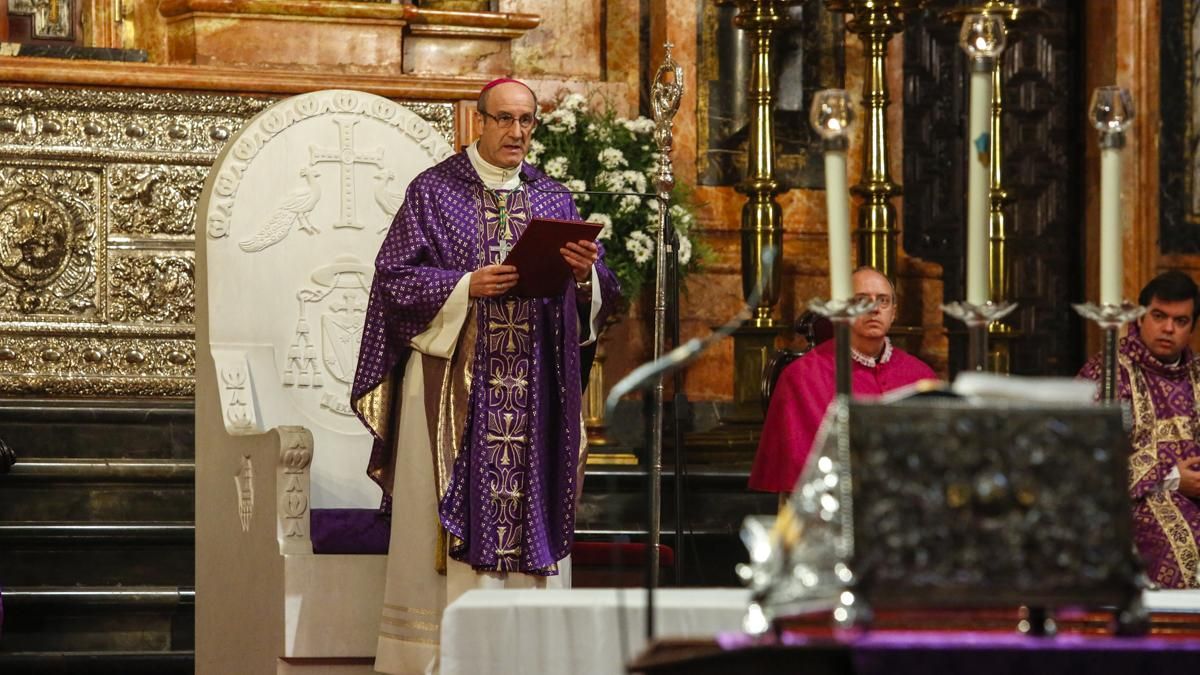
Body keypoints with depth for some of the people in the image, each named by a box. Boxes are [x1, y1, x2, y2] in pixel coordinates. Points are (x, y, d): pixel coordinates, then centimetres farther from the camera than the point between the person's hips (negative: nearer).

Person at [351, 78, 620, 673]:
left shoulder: (552, 200, 13)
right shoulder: (434, 192, 3)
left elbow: (597, 298, 8)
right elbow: (396, 277, -5)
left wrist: (586, 273, -14)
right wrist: (467, 286, -17)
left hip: (532, 392, 3)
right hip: (452, 388, -3)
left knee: (528, 508, 0)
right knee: (453, 516, -5)